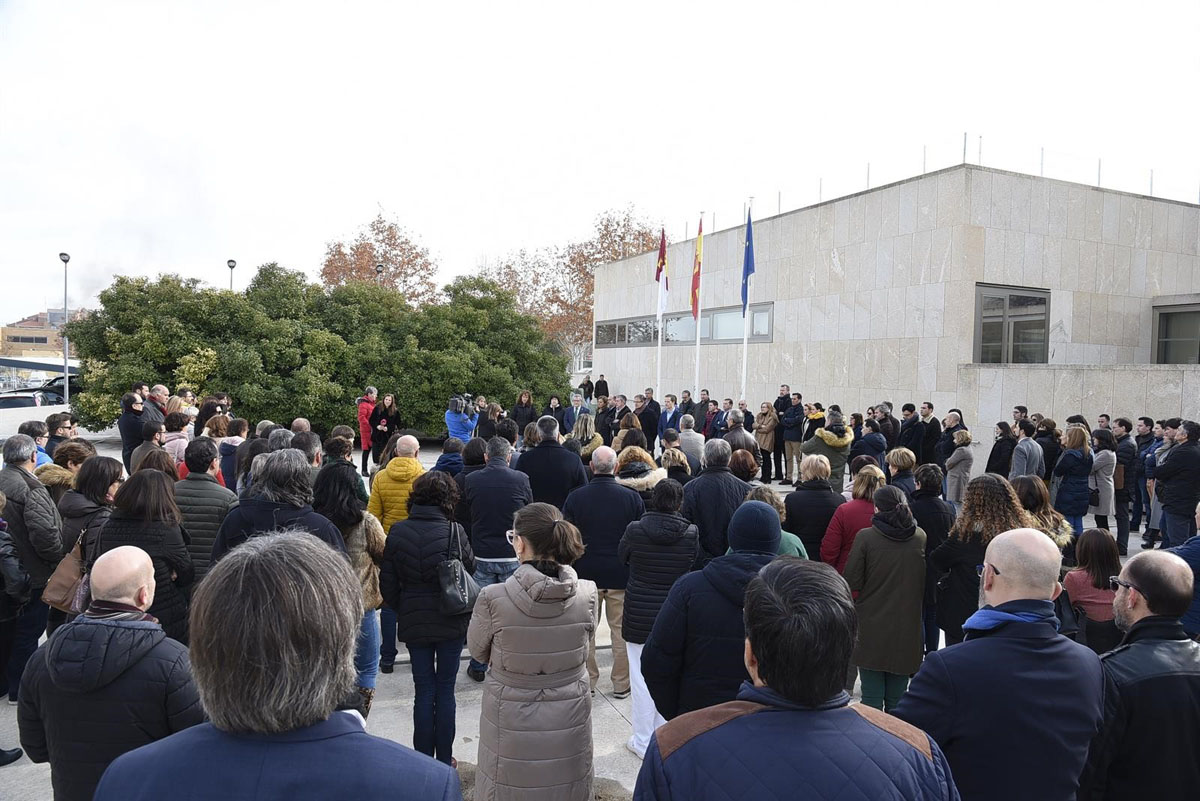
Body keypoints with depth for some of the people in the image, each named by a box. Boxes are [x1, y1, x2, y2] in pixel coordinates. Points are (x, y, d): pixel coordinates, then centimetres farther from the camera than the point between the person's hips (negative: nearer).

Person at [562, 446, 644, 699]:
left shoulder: (575, 497, -8)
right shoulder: (632, 496, -8)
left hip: (586, 572, 0)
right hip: (622, 573, 0)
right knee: (621, 629, 10)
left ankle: (587, 681, 22)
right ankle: (621, 683, 18)